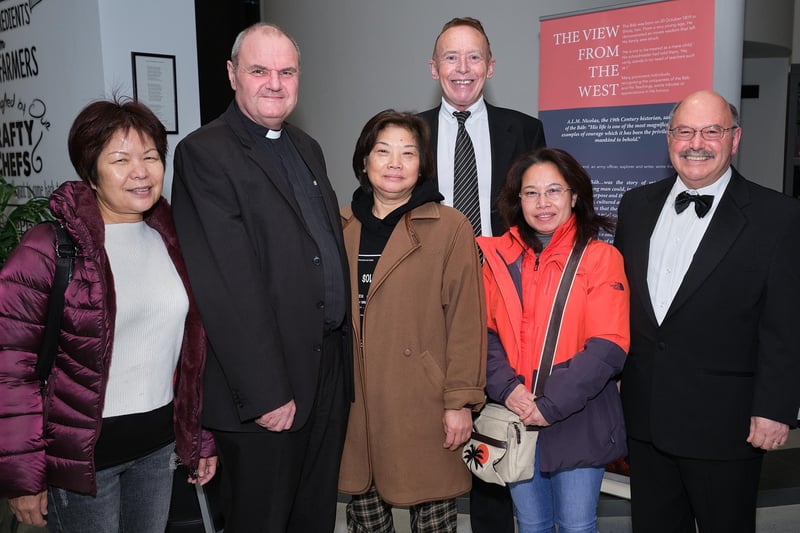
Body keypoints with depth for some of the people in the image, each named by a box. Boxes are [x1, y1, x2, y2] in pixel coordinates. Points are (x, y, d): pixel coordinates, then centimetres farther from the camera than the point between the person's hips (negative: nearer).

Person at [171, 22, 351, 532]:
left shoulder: (307, 148, 13)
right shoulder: (204, 152, -12)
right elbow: (226, 288, -18)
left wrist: (343, 354, 11)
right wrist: (265, 392, -19)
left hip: (330, 372, 7)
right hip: (263, 387, -7)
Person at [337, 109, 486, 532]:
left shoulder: (450, 228, -5)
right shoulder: (341, 227, 9)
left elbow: (466, 320, -6)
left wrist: (461, 400, -8)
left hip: (423, 401, -3)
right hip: (355, 402, 4)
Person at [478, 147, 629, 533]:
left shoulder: (601, 258, -6)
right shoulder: (499, 256, 4)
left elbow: (608, 346, -13)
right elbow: (486, 331, 3)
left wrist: (551, 405, -18)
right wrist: (507, 388, -13)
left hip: (576, 418, -3)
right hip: (514, 417, 3)